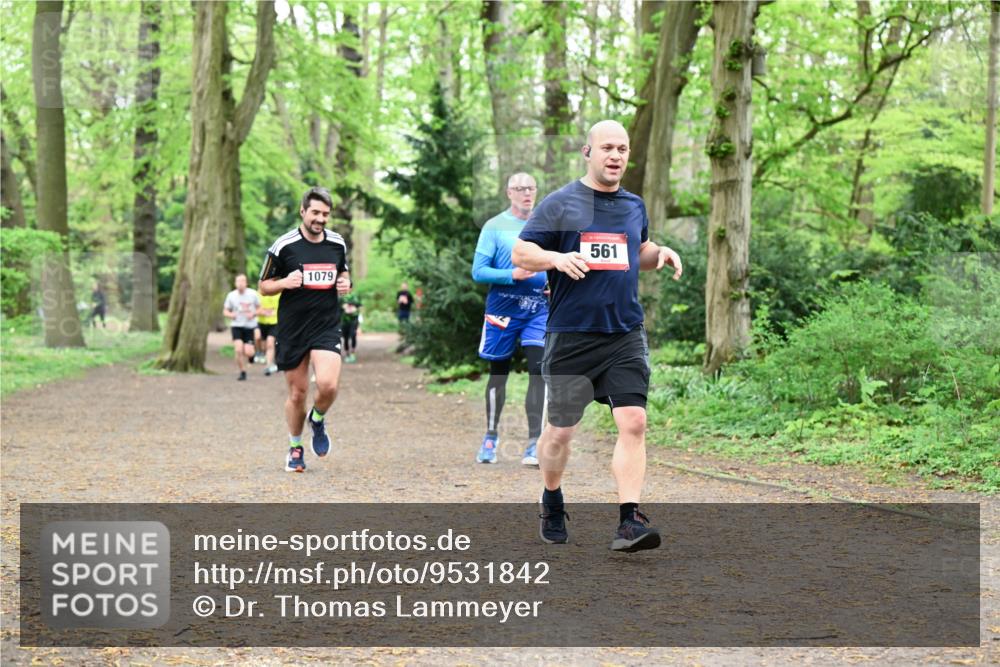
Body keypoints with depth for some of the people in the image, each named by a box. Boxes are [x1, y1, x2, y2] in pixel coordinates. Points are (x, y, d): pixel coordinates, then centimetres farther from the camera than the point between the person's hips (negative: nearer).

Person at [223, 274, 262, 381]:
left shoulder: (253, 294, -3)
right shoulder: (231, 295, 0)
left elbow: (260, 308, 7)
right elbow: (225, 311, 8)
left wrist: (253, 314, -13)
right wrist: (230, 314, -14)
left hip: (250, 326, -1)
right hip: (236, 326, 1)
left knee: (248, 352, -9)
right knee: (238, 350, -16)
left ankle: (253, 348, 30)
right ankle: (242, 372, 3)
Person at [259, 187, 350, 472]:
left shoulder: (338, 243, 4)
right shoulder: (283, 246, -6)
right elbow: (264, 286, 2)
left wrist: (345, 283, 0)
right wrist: (285, 283, -19)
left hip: (327, 326, 1)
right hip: (292, 328, -1)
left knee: (328, 385, -20)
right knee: (297, 394, 5)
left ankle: (317, 420, 14)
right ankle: (295, 448, 29)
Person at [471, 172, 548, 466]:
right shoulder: (494, 227, -2)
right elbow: (478, 271, -7)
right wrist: (512, 275, -20)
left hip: (538, 309, 2)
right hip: (502, 309, -2)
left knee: (538, 369, -11)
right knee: (499, 372, 9)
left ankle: (534, 444, -11)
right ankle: (491, 437, 25)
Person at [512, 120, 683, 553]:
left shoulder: (634, 206, 13)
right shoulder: (559, 204, -1)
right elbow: (520, 253, -2)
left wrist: (660, 253, 8)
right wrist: (556, 258, -20)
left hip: (626, 335, 3)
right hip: (570, 336, -3)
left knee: (633, 422, -13)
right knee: (560, 431, 7)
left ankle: (629, 522, -14)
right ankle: (552, 503, 34)